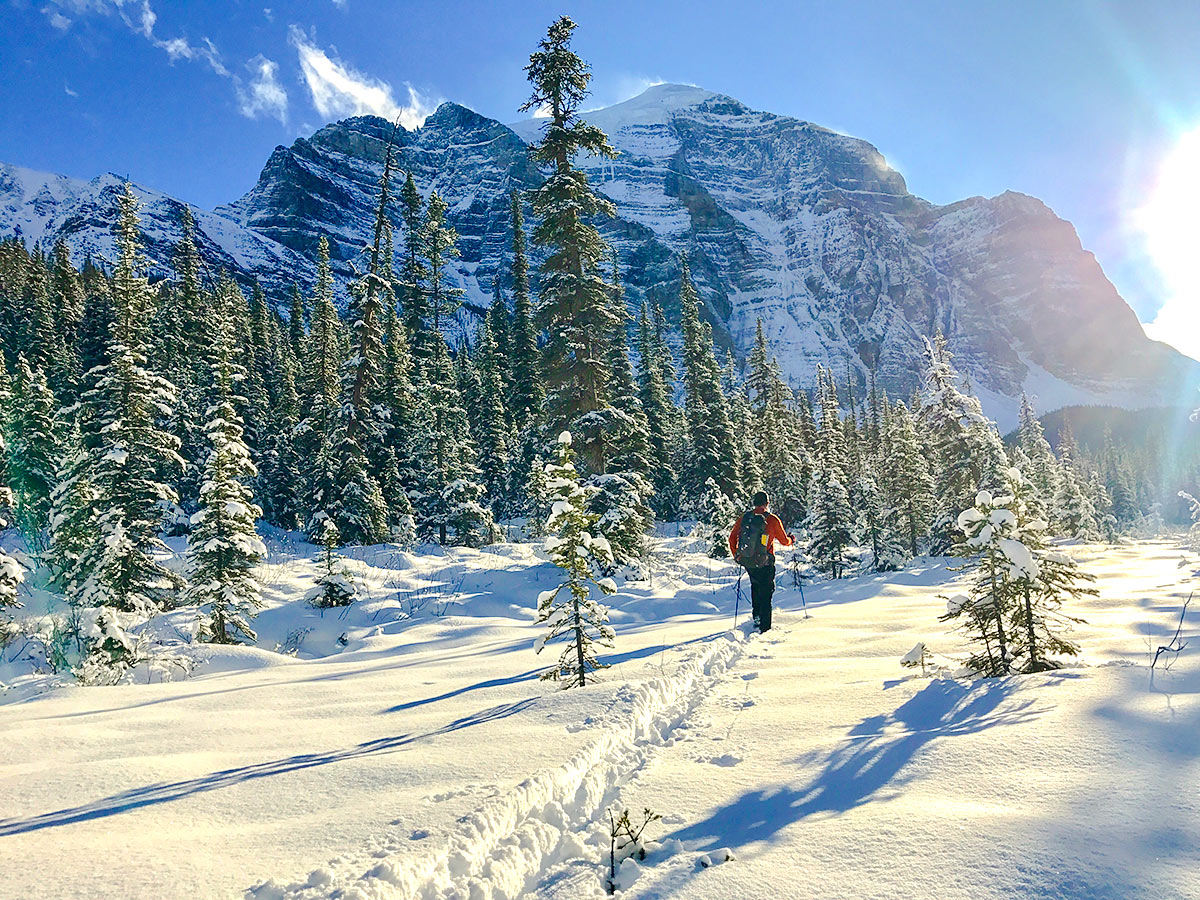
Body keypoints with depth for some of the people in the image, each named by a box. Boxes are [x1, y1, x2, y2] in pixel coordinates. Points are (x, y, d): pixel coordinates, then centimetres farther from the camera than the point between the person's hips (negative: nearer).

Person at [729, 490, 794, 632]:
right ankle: (764, 628, 7)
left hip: (746, 561, 4)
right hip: (764, 563, -4)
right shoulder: (772, 519, -11)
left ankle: (756, 615, 25)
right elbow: (784, 541, -2)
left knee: (755, 584, 28)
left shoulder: (744, 517, -1)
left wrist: (736, 556, 19)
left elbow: (732, 538, 5)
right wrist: (792, 540, 21)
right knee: (766, 591, 7)